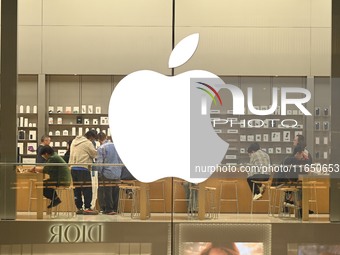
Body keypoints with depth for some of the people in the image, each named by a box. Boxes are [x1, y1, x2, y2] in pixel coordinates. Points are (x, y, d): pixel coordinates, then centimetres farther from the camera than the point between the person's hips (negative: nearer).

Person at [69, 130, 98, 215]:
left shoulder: (74, 142, 17)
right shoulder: (88, 143, -7)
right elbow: (95, 154, -3)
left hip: (73, 168, 8)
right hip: (83, 168, -8)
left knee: (77, 188, 10)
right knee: (87, 188, -3)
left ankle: (79, 208, 12)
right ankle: (87, 208, -5)